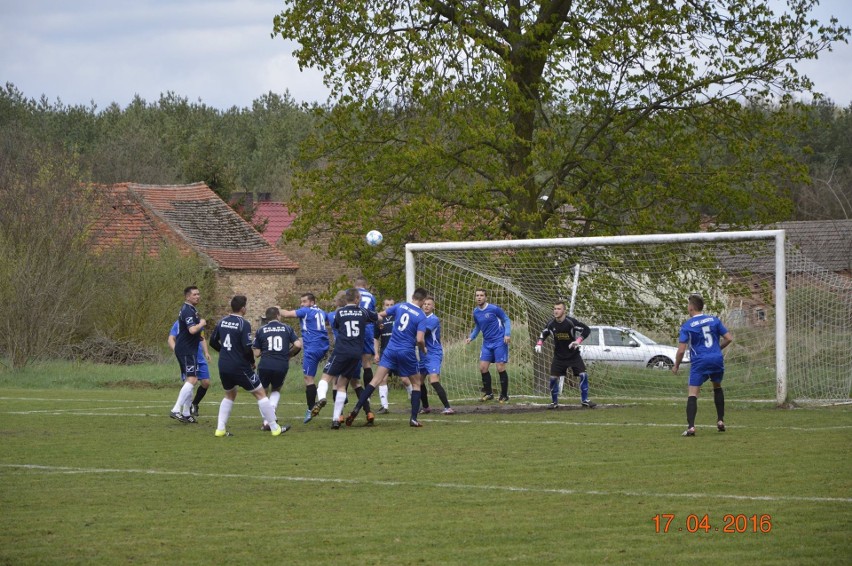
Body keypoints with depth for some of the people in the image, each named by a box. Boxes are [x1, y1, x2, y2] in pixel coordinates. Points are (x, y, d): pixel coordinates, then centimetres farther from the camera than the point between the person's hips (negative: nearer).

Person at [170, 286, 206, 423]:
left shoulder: (190, 309, 18)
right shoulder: (188, 311, -16)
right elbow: (192, 330, -29)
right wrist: (201, 324, -11)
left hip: (188, 350, 11)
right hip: (186, 350, -11)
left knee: (191, 380, 14)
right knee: (192, 380, -17)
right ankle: (176, 410, -22)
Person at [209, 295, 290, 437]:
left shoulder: (222, 322, 4)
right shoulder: (244, 324, -15)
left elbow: (213, 342, 12)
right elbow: (247, 348, -20)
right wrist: (252, 362, -2)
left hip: (224, 367, 6)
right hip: (240, 367, -6)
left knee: (230, 395, 25)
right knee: (260, 393, 5)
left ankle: (220, 429, 16)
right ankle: (275, 428, 7)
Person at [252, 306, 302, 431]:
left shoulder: (261, 330, 7)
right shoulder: (287, 328, 8)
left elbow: (256, 353, 5)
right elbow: (298, 345, -1)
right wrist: (289, 354, 16)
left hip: (265, 365, -1)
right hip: (282, 366, 1)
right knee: (276, 391, 26)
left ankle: (267, 422, 6)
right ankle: (273, 407, -2)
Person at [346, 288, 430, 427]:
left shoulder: (400, 306, 5)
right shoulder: (421, 316, -6)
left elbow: (380, 315, 15)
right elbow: (420, 339, -15)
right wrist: (423, 349, 6)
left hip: (391, 349, 3)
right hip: (407, 353, -3)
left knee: (375, 380, -2)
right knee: (416, 384, 15)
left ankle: (356, 409, -15)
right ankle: (413, 419, 8)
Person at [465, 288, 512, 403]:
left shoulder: (493, 309, -12)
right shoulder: (476, 312, 5)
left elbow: (506, 319, -4)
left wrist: (507, 334, -16)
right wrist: (471, 337, 5)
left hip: (499, 342, -6)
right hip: (487, 343, 6)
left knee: (500, 368, -7)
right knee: (483, 368, -1)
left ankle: (504, 395, 5)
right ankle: (488, 393, 15)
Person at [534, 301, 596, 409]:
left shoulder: (571, 322, -18)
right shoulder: (551, 324, -6)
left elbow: (586, 330, -16)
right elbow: (543, 333, 14)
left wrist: (578, 341, -28)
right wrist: (539, 344, -2)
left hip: (573, 354, -2)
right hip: (559, 356, 3)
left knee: (583, 375, -11)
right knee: (553, 378, -6)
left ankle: (585, 400, 3)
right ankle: (554, 402, 9)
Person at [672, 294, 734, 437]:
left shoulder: (687, 326, -3)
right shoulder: (714, 320, 7)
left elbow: (681, 350, -6)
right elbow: (729, 338, 6)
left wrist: (676, 366, 9)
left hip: (699, 361, -4)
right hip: (717, 359, 4)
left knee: (693, 394, -4)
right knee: (717, 387, 27)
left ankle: (690, 426, -18)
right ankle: (720, 421, 26)